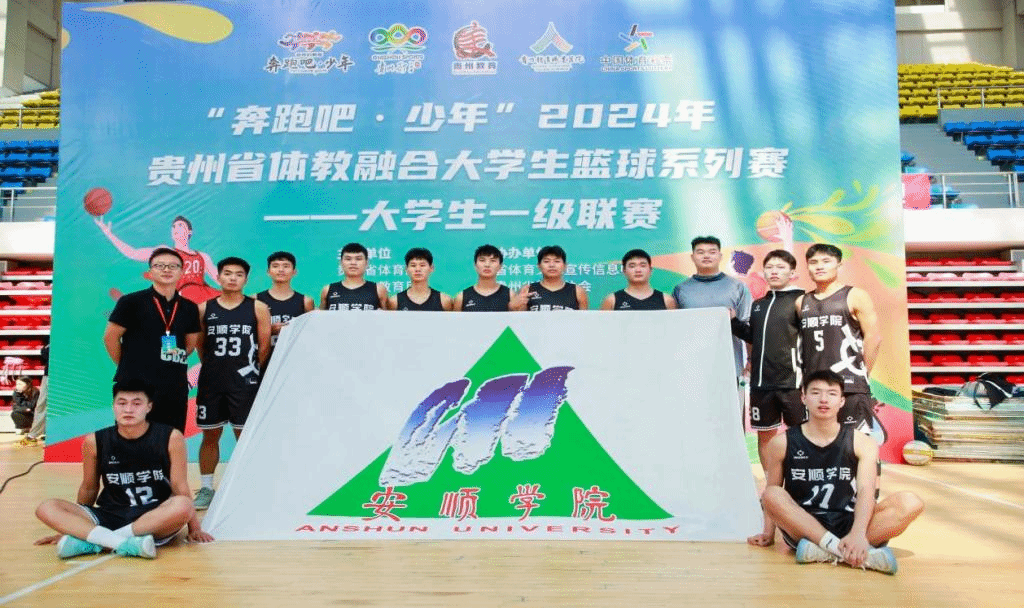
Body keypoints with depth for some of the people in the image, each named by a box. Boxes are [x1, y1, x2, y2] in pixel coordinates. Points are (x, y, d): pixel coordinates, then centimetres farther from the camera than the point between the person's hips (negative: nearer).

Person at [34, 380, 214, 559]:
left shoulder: (170, 438, -7)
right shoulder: (95, 442, -1)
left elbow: (180, 488, -2)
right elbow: (89, 488, 14)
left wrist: (194, 528, -1)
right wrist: (70, 528, 22)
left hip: (157, 521, -3)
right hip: (108, 520, 3)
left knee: (182, 505, -35)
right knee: (46, 508, -16)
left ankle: (91, 542, -24)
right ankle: (125, 544, -32)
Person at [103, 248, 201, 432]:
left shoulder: (189, 308, 8)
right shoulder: (131, 302, -5)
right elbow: (110, 337, 0)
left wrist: (176, 358, 10)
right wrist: (128, 367, 6)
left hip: (175, 389, 4)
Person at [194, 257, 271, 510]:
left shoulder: (258, 308, -1)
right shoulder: (204, 308, 4)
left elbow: (265, 346, 1)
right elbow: (199, 344, 11)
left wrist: (249, 368, 5)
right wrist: (215, 366, 10)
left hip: (244, 382, -2)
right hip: (211, 381, 2)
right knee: (210, 435, 10)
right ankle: (206, 488, 21)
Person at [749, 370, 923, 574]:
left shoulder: (862, 443, 2)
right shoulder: (782, 443, 1)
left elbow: (866, 491, -13)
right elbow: (771, 494, 10)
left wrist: (858, 534, -29)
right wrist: (769, 533, 8)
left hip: (847, 525, 1)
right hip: (802, 530, -1)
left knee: (910, 502, -21)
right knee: (772, 495, -31)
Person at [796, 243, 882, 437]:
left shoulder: (855, 297, 0)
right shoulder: (802, 302, 14)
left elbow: (873, 338, -3)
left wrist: (861, 375, -1)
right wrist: (807, 376, 7)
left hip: (850, 387, -5)